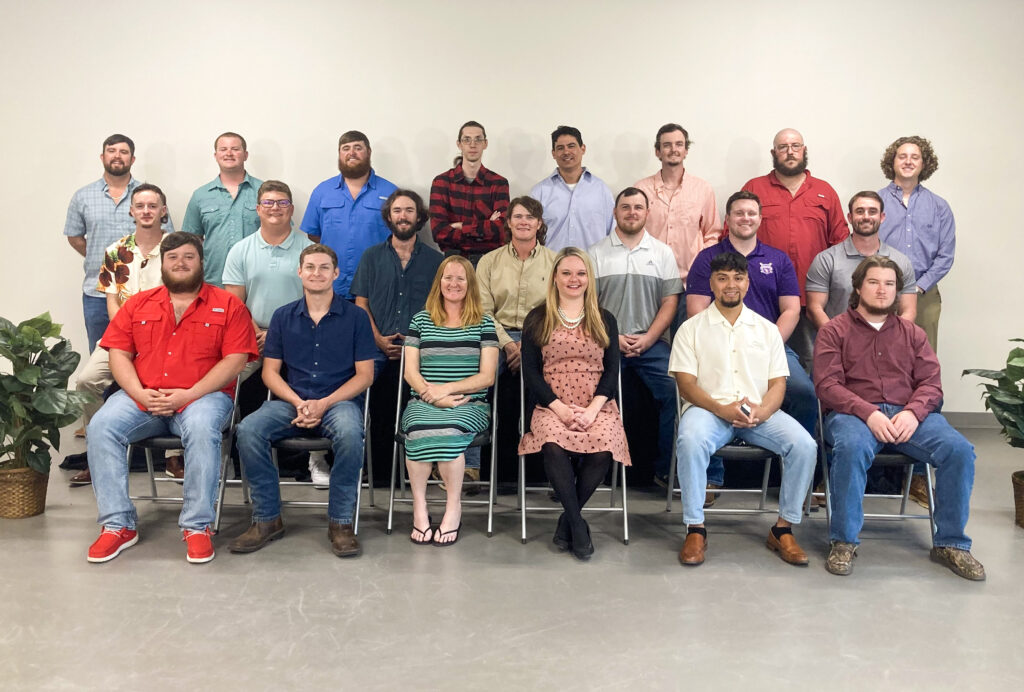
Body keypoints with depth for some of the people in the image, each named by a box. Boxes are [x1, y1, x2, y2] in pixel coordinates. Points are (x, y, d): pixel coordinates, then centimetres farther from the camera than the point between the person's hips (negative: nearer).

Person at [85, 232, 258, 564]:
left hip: (202, 396, -3)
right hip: (142, 397, 4)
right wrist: (139, 393, -10)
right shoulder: (138, 304, 16)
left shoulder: (228, 305, 5)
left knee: (202, 428, -36)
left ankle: (197, 526, -24)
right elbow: (119, 353, 9)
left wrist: (188, 394, -15)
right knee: (101, 427, -23)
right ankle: (118, 525, -14)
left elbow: (235, 360, -5)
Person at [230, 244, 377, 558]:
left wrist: (323, 404, -13)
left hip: (339, 400, -2)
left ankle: (340, 522, -18)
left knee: (349, 432, -37)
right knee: (248, 430, -26)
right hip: (291, 400, 3)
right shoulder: (283, 316, 11)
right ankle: (267, 519, -9)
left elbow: (364, 375, 1)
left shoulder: (355, 317, 4)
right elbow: (270, 371, 9)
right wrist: (299, 403, -10)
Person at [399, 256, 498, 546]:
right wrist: (433, 396, -11)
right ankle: (419, 507, -20)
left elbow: (486, 376, 2)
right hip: (424, 403, 1)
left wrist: (447, 389, -11)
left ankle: (453, 508, -17)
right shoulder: (421, 319, 14)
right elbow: (410, 372, 7)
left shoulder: (483, 323, 10)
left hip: (469, 405, -1)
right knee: (420, 427, -33)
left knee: (446, 429, -34)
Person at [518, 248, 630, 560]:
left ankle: (566, 521, -8)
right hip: (552, 407, -1)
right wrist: (560, 408, -11)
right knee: (554, 447, -34)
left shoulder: (605, 320, 15)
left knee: (602, 450, -31)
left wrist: (592, 409, -10)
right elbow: (531, 371, 4)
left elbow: (612, 370, 7)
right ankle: (578, 525, -16)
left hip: (596, 407, 1)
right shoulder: (537, 319, 11)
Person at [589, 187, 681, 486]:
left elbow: (670, 301, 6)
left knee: (674, 391, -19)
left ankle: (667, 469, -6)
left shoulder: (662, 253, 13)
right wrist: (613, 338, -8)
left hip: (651, 342, 1)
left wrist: (646, 339, -7)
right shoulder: (597, 253, 10)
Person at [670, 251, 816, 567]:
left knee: (805, 445, -23)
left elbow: (778, 383, 9)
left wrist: (763, 410, -13)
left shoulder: (767, 329, 16)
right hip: (709, 408, -2)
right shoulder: (692, 328, 8)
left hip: (759, 413, 3)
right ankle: (695, 529, -19)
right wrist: (722, 409, -18)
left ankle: (783, 528, -6)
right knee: (690, 441, -36)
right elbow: (686, 385, -1)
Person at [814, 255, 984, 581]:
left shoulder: (913, 333, 21)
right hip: (853, 413, -4)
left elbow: (931, 383, 11)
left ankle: (950, 544, -4)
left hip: (908, 415, 4)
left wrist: (912, 412, -12)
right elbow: (827, 385, -3)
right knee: (852, 447, -37)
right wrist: (868, 413, -18)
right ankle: (844, 542, -20)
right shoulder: (834, 331, 9)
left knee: (959, 449, -22)